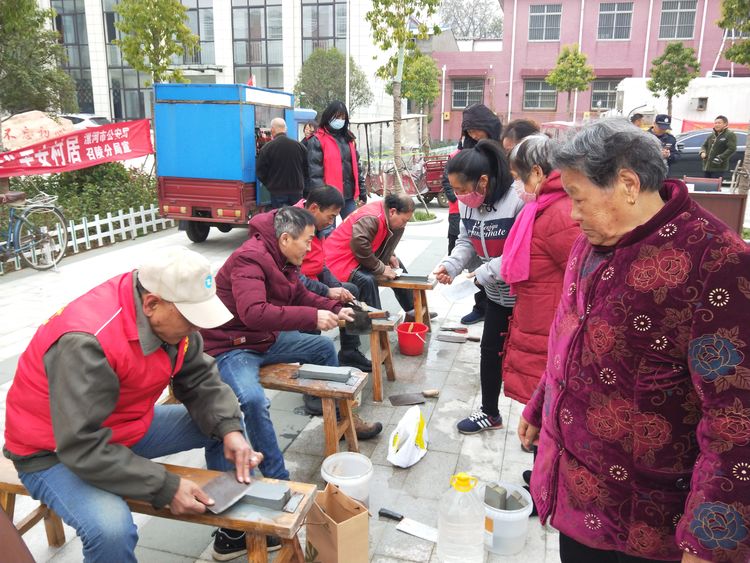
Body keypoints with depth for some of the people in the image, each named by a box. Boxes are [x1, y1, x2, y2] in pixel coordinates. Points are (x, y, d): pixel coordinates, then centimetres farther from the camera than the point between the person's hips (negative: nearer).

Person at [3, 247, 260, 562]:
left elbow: (200, 380, -4)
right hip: (57, 451, -7)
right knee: (112, 529, -35)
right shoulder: (85, 343, -36)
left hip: (130, 426, 8)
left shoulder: (169, 316, -13)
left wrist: (229, 428, -20)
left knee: (225, 424, 1)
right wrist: (166, 488, -34)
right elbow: (84, 448, -36)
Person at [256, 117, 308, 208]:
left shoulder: (267, 148, -7)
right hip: (297, 191, 2)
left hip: (277, 192, -2)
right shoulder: (299, 146, 1)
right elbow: (307, 169, 7)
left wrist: (269, 184, 12)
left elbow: (260, 172, -3)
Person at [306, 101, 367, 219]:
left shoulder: (349, 138, 15)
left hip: (349, 195, 6)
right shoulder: (317, 140, -5)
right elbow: (315, 171, -12)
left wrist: (362, 191, 13)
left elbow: (356, 166, 18)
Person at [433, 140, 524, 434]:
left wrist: (483, 274, -26)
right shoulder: (468, 202, -4)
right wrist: (450, 265, -12)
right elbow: (467, 241, 7)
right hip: (498, 292, 7)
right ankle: (490, 413, 35)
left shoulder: (518, 200, -28)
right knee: (490, 348, 15)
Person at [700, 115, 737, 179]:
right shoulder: (712, 134, 15)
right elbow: (705, 145, 22)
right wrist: (703, 152, -1)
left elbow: (732, 149, -14)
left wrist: (720, 158, -23)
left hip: (719, 167, -7)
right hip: (707, 166, 7)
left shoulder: (730, 135, -5)